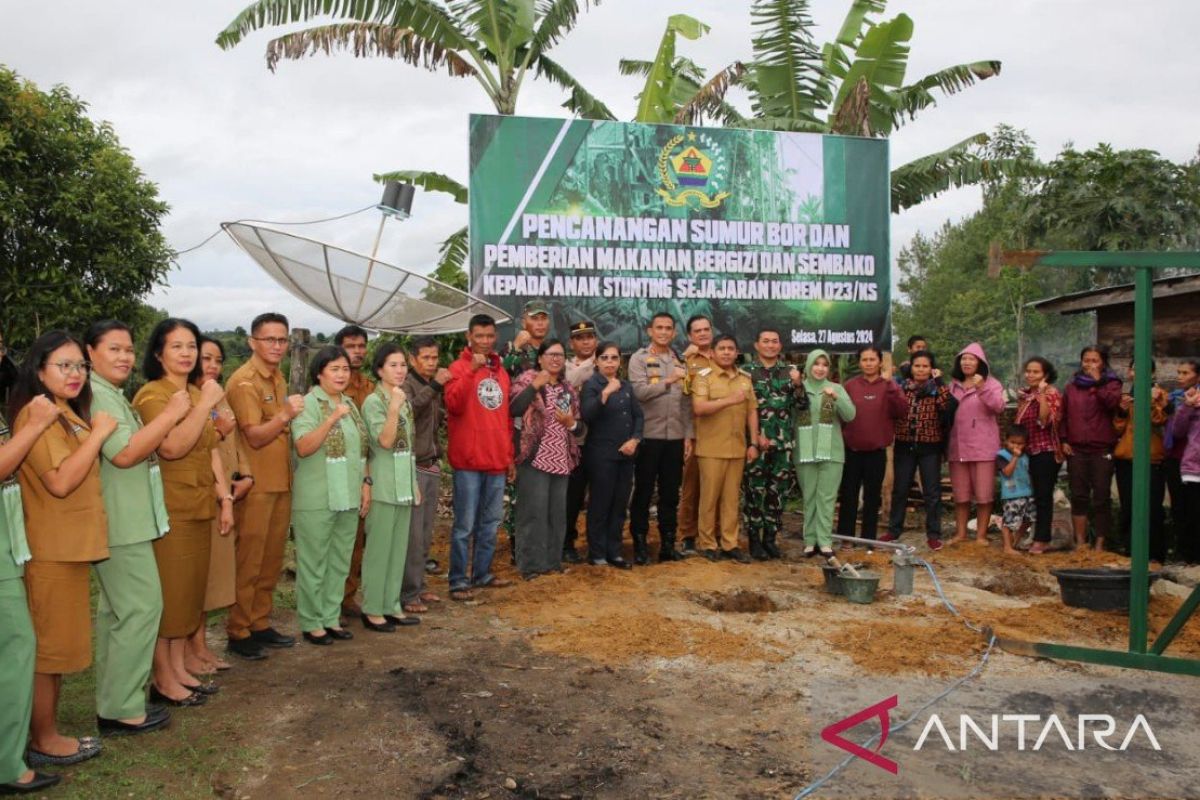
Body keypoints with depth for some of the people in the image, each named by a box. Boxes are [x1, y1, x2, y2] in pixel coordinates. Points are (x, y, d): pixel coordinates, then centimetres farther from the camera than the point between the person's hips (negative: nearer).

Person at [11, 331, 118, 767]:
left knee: (60, 643, 15)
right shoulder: (36, 414, -14)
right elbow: (60, 481, -23)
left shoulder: (68, 414, 17)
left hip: (71, 545, 10)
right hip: (51, 549, -10)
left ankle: (48, 732, 25)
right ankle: (43, 740, 12)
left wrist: (95, 433, 11)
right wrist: (98, 434, -18)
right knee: (49, 645, 0)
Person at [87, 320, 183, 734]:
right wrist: (172, 413, -20)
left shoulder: (112, 394, 15)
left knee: (117, 609, 17)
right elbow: (125, 453, -24)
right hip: (120, 523, -11)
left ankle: (113, 701, 28)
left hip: (125, 520, 11)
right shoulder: (95, 395, -17)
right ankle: (122, 709, 0)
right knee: (142, 606, -8)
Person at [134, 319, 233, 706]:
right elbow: (172, 446, -24)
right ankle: (163, 678, 11)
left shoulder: (196, 393, 15)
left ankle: (180, 668, 24)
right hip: (168, 510, -8)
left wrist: (224, 496, 11)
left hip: (199, 508, 8)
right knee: (167, 592, -1)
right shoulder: (152, 394, -11)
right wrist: (205, 405, -24)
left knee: (191, 589, 13)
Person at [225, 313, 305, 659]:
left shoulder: (277, 378, 13)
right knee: (248, 562, 0)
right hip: (256, 485, -8)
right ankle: (238, 632, 11)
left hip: (280, 482, 8)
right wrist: (285, 415, -31)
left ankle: (260, 624, 23)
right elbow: (255, 436, -18)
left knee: (271, 561, 13)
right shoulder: (244, 381, -13)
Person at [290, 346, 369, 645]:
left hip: (348, 498, 6)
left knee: (340, 562, 12)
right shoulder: (308, 404, -8)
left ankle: (331, 617, 23)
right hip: (316, 500, -6)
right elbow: (303, 448, -19)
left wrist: (366, 483, 10)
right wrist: (332, 418, -27)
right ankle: (311, 623, 13)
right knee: (314, 563, 2)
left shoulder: (350, 405, 12)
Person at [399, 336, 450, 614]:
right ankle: (408, 594, 2)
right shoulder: (406, 383, -9)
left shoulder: (434, 386, 14)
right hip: (413, 466, -8)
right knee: (412, 534, -5)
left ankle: (418, 585, 24)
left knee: (425, 534, 13)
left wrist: (443, 414, 6)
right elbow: (408, 409, -30)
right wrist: (433, 386, -35)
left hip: (432, 466, 8)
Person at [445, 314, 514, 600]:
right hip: (469, 461, -6)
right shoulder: (459, 367, -4)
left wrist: (509, 453, 17)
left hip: (497, 460, 6)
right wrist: (471, 370, -26)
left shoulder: (501, 371, 15)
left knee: (490, 522, 13)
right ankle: (459, 581, 5)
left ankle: (482, 573, 25)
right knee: (465, 524, -3)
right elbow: (454, 405, -20)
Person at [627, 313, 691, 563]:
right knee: (644, 492, 3)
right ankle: (639, 544, 11)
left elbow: (686, 402, 13)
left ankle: (668, 544, 19)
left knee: (671, 493, 10)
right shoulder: (639, 358, -1)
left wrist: (688, 435, 8)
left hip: (675, 436, 4)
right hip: (649, 435, -4)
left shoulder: (680, 361, 13)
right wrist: (668, 381, -26)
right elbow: (640, 392, -16)